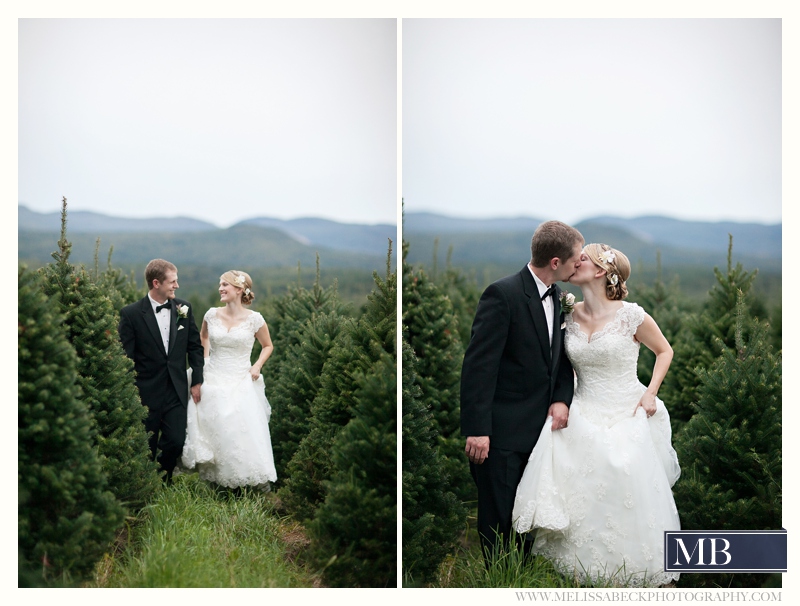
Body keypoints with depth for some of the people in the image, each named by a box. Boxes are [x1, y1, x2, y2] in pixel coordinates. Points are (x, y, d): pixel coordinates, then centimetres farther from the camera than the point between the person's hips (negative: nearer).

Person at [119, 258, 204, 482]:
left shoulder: (183, 308, 4)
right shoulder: (131, 313, -8)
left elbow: (195, 346, 11)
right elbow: (125, 357, -7)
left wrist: (197, 381, 7)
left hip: (177, 392, 3)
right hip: (147, 394, -3)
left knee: (175, 442, -2)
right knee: (146, 448, 6)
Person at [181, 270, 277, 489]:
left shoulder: (254, 319, -5)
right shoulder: (212, 315, 1)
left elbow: (267, 346, 11)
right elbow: (203, 336, 23)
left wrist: (257, 366, -4)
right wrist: (204, 360, 12)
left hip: (241, 384, -3)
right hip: (213, 382, 3)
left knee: (244, 433, -11)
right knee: (212, 431, 1)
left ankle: (258, 480, 1)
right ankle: (212, 479, 13)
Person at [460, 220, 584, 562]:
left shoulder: (556, 297, 9)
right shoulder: (503, 294, -16)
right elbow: (479, 364, -19)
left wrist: (562, 399, -4)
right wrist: (477, 430, -21)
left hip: (539, 428, 7)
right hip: (502, 432, -7)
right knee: (499, 520, 2)